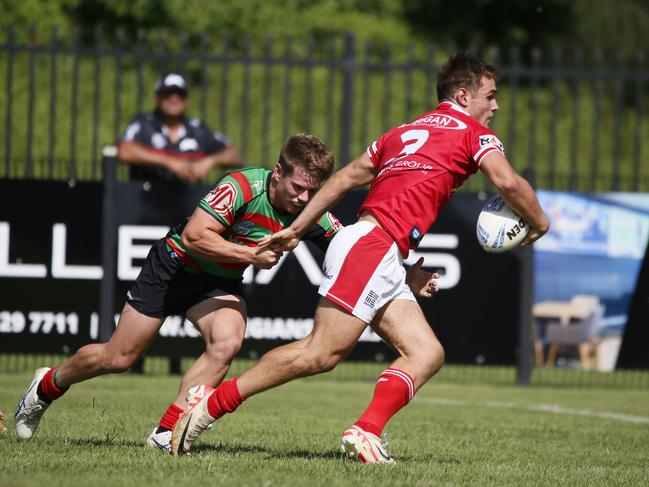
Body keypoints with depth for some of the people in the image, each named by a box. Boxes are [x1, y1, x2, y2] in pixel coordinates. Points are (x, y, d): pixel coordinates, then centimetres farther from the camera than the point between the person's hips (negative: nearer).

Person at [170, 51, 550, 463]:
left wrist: (297, 229, 27)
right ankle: (213, 404, -10)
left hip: (384, 263, 9)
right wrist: (539, 224, 5)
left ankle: (366, 433, -15)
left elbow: (344, 178, 25)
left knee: (428, 354, 0)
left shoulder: (404, 132, 26)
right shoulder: (473, 132, 3)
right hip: (370, 245, -9)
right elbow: (508, 183, -12)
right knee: (320, 353, -14)